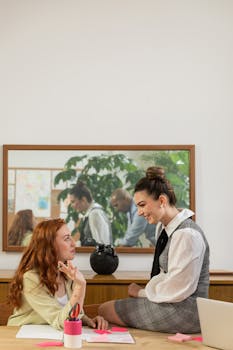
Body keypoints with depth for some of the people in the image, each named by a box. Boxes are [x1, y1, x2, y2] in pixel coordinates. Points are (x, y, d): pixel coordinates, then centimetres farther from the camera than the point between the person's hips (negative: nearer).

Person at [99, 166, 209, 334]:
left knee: (104, 310, -6)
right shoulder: (163, 228, 8)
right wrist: (145, 291, -2)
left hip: (184, 313, -9)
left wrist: (142, 292, -8)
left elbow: (175, 290, -21)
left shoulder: (186, 235, -22)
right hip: (168, 304, 9)